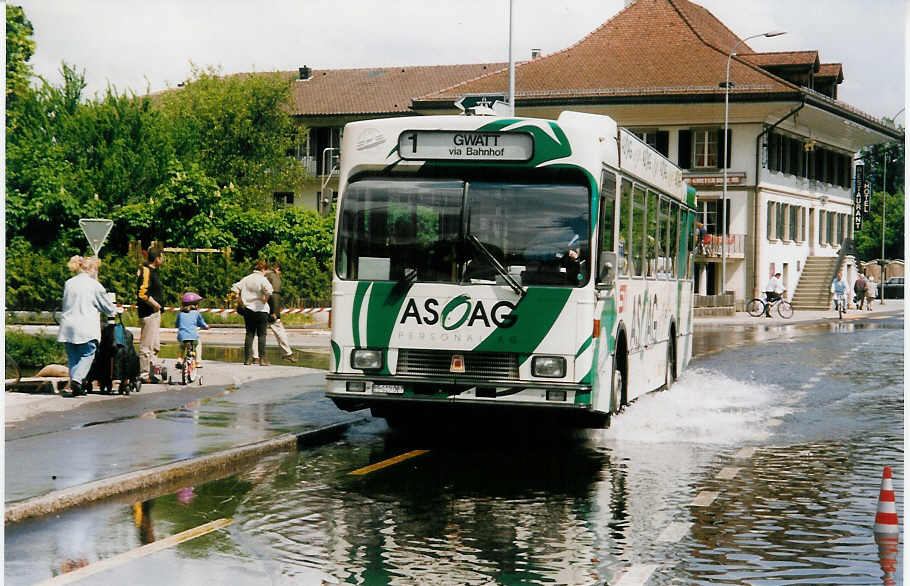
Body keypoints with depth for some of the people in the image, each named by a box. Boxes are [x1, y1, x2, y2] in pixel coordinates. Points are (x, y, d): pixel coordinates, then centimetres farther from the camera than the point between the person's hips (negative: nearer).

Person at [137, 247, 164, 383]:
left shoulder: (152, 270, 15)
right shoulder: (146, 271, -16)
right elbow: (143, 293, -25)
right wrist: (155, 304, -16)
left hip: (155, 312, 10)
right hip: (149, 312, -10)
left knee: (155, 346, 16)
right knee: (147, 345, -4)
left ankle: (149, 372, 23)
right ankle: (144, 374, 1)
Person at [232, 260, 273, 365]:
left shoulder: (246, 279, 8)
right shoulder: (262, 279, -9)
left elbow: (235, 288, 6)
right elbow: (268, 290, -27)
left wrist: (241, 301, 9)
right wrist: (265, 300, -13)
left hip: (248, 309, 4)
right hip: (261, 310, -4)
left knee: (249, 334, 9)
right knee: (261, 335, 1)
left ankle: (247, 358, 7)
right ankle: (262, 359, -2)